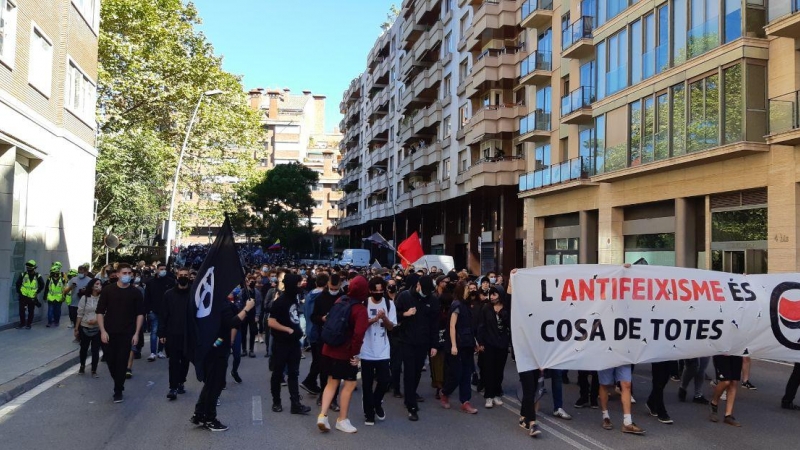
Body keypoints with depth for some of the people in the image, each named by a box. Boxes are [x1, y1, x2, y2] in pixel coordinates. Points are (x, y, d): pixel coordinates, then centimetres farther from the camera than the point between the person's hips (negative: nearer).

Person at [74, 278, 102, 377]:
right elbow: (80, 314, -1)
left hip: (97, 329, -1)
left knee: (95, 350, 3)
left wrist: (97, 320, -17)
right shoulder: (84, 298, -5)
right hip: (85, 328, 1)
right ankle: (82, 366, 39)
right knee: (84, 348, 16)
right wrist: (76, 328, 1)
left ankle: (94, 370, 16)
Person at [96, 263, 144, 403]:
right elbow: (100, 312, 1)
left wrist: (136, 333, -6)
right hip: (109, 333, 1)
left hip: (127, 334, -1)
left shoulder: (135, 292, -1)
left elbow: (140, 314, 1)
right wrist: (103, 331, -8)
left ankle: (118, 391, 8)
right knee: (110, 360, 7)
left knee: (122, 362, -2)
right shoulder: (107, 290, -1)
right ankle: (118, 383, 31)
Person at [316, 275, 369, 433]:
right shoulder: (360, 309, -19)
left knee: (332, 382, 17)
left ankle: (322, 415, 6)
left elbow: (329, 321, 15)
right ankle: (342, 420, 16)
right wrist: (355, 353, -17)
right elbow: (358, 334, -26)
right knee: (350, 384, 9)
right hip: (345, 353, -6)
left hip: (329, 349, 7)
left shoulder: (339, 301, 3)